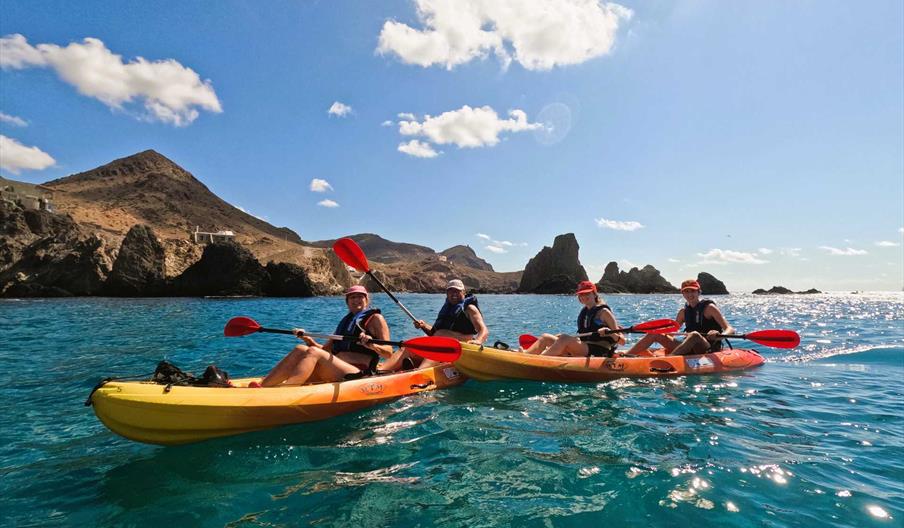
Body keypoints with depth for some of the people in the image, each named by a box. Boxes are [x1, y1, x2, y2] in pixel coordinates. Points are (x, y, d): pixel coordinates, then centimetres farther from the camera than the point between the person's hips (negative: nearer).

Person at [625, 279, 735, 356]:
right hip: (689, 350, 5)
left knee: (694, 335, -38)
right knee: (655, 333, -9)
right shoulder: (683, 312, 12)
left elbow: (730, 329, -10)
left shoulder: (709, 308, -3)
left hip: (710, 350, -5)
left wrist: (719, 335, -32)